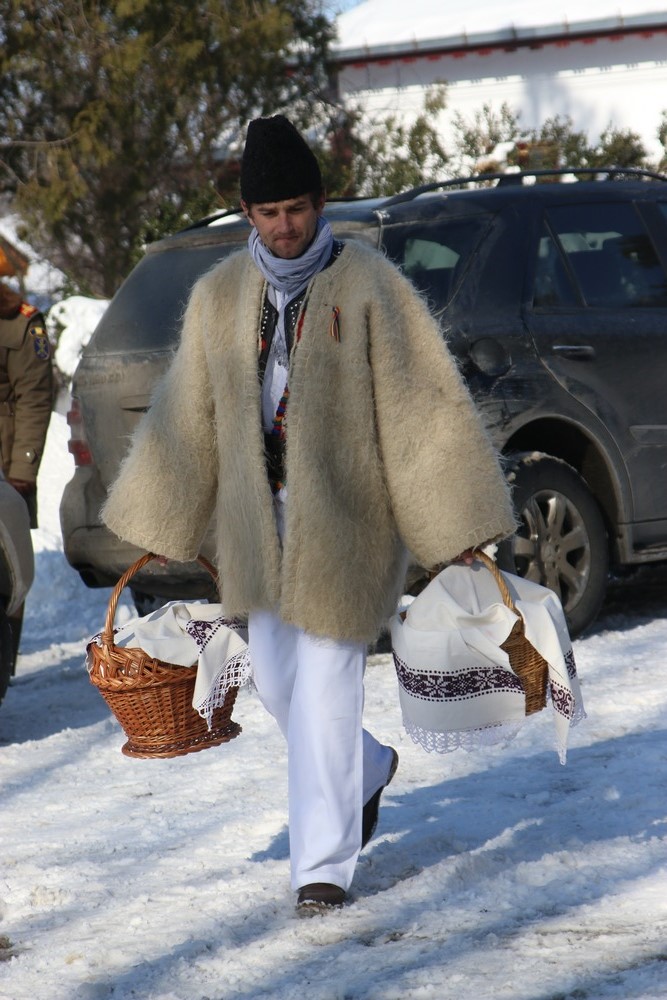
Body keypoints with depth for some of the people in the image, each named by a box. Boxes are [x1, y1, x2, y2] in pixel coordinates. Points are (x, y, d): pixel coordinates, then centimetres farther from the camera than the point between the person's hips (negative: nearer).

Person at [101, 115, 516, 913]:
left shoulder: (369, 286, -10)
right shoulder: (220, 296, 5)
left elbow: (422, 405, -10)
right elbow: (187, 416, 11)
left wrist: (454, 521, -13)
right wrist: (157, 524, 12)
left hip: (344, 516, -5)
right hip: (260, 517, 5)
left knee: (324, 684, -5)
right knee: (275, 678, 13)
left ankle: (324, 863, 6)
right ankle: (368, 769, 42)